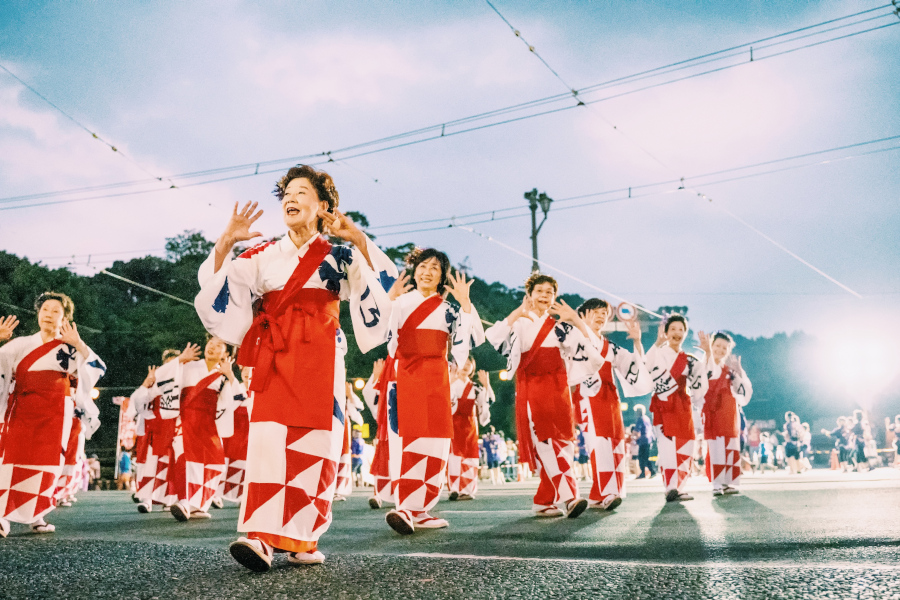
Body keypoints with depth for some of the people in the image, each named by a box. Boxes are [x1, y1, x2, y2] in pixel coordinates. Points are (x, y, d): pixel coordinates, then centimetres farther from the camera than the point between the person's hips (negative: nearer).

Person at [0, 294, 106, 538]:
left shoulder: (71, 347, 7)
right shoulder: (20, 344, 12)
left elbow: (99, 369, -7)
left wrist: (79, 345, -17)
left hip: (55, 415, 0)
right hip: (22, 412, 1)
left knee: (47, 464, -1)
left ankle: (35, 515, 9)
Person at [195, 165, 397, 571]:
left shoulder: (340, 256, 10)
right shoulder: (263, 257, 15)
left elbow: (384, 284, -4)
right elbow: (216, 287, 9)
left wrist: (360, 241, -14)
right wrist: (226, 242, -3)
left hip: (320, 359, -1)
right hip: (274, 359, 1)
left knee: (314, 446, -5)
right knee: (268, 437, -14)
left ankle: (301, 540, 3)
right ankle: (260, 538, -19)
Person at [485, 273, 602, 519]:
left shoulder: (560, 327, 14)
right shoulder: (520, 324, 7)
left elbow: (589, 349, 1)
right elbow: (495, 339, -13)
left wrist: (576, 319, -7)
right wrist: (516, 314, -17)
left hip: (556, 390, 3)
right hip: (530, 391, -3)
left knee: (561, 443, -1)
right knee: (546, 443, -16)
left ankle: (544, 501, 8)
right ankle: (568, 498, -21)